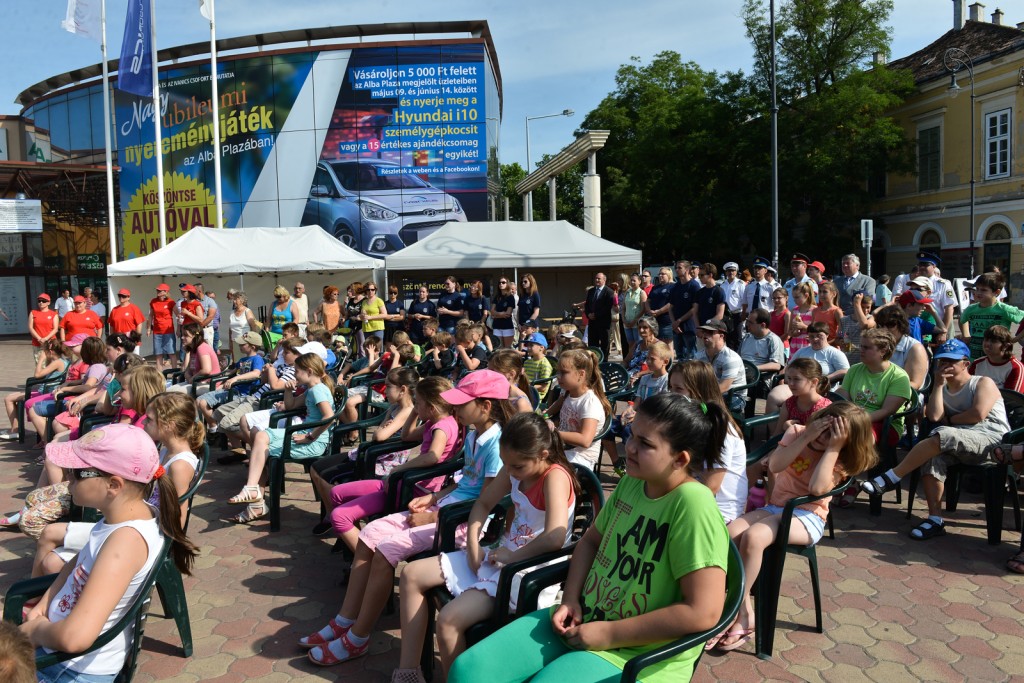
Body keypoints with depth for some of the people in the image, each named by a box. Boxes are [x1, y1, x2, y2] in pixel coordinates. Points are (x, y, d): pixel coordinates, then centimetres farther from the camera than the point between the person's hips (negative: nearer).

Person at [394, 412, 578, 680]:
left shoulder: (555, 477, -23)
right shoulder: (515, 468, 1)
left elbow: (555, 538, -37)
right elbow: (483, 503, 13)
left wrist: (513, 556, -22)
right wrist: (473, 547, -2)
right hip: (499, 554, 9)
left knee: (449, 619, -27)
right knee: (411, 575, 6)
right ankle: (408, 670, 11)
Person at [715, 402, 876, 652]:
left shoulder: (840, 460, -2)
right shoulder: (797, 432, 4)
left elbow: (817, 487, -23)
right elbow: (775, 466, -12)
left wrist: (833, 447, -20)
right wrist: (806, 436, -16)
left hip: (807, 516, -4)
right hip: (774, 506, 4)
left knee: (753, 536, -32)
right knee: (730, 533, -26)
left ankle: (742, 614, -17)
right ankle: (744, 609, -16)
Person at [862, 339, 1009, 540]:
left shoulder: (983, 383, 10)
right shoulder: (942, 390, 23)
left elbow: (978, 414, -10)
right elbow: (934, 417, 1)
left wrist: (948, 420, 4)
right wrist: (938, 384, 4)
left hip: (992, 439, -5)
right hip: (960, 447, 5)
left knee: (942, 436, -33)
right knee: (932, 455, -29)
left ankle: (891, 478, -29)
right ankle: (935, 519, -30)